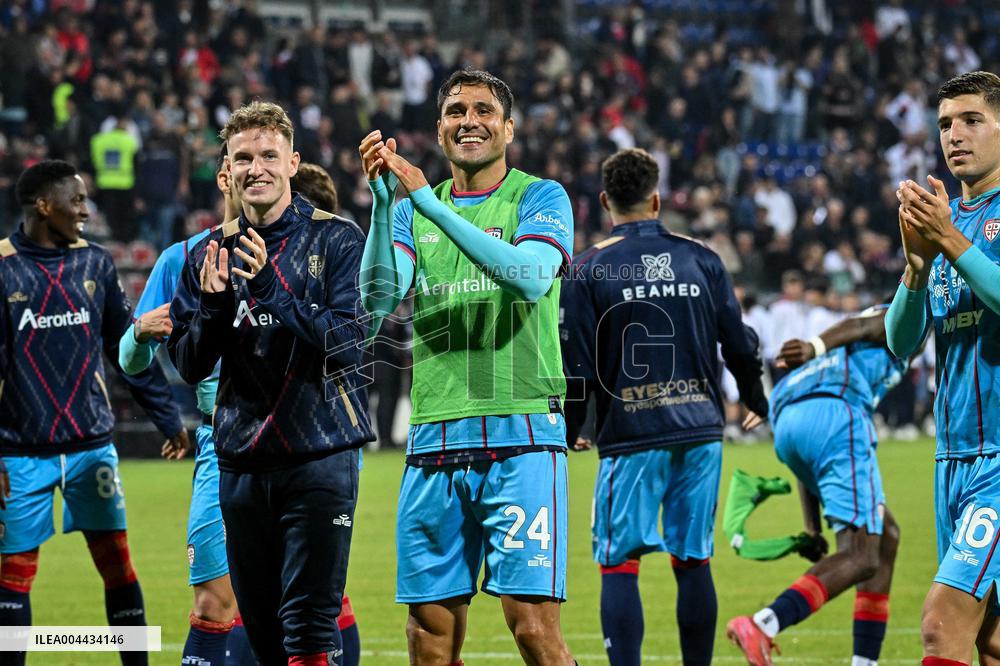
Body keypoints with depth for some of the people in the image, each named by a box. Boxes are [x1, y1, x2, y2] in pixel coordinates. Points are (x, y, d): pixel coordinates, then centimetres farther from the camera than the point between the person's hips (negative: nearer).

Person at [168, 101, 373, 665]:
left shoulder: (336, 240, -3)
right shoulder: (210, 253, 10)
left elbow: (348, 344, -13)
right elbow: (189, 365, 8)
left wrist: (271, 289, -23)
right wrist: (214, 307, -12)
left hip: (320, 454, -5)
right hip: (242, 460, 5)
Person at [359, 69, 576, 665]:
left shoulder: (541, 197, 4)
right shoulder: (413, 209, 16)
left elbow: (532, 277, -16)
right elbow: (379, 298, 1)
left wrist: (430, 203, -19)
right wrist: (384, 201, -12)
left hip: (521, 436, -4)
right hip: (434, 438, 4)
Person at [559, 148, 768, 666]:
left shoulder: (588, 269, -3)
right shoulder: (701, 259, 6)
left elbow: (576, 366, -4)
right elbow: (740, 345, 11)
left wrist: (568, 433, 11)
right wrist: (755, 402, 29)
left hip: (630, 437, -3)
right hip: (700, 430, 3)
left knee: (619, 565, -1)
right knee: (694, 561, 10)